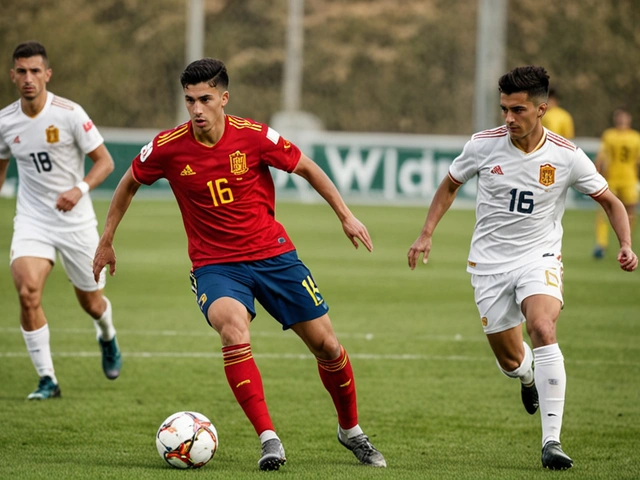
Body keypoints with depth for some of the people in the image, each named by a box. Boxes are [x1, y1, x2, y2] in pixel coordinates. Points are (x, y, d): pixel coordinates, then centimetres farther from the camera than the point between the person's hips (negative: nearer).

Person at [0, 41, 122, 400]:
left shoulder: (69, 114, -13)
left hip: (75, 220, -1)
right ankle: (47, 380, -12)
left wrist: (80, 189, -26)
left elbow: (105, 161, -9)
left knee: (91, 303, 12)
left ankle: (108, 338, 50)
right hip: (32, 221, 2)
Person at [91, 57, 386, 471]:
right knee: (234, 330, -32)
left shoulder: (254, 136, -12)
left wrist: (346, 216, 3)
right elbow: (129, 185, 9)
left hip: (273, 254, 1)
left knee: (326, 344, 3)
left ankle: (351, 430, 30)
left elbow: (307, 168, 4)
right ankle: (269, 439, -29)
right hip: (214, 264, -1)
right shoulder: (167, 148, -11)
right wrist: (106, 241, 14)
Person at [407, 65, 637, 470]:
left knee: (542, 330, -29)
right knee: (510, 361, 3)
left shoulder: (566, 156, -11)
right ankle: (528, 377, 46)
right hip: (490, 262, 2)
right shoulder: (484, 145, -9)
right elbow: (450, 186, 11)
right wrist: (426, 235, 4)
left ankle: (552, 440, -29)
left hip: (539, 257, -2)